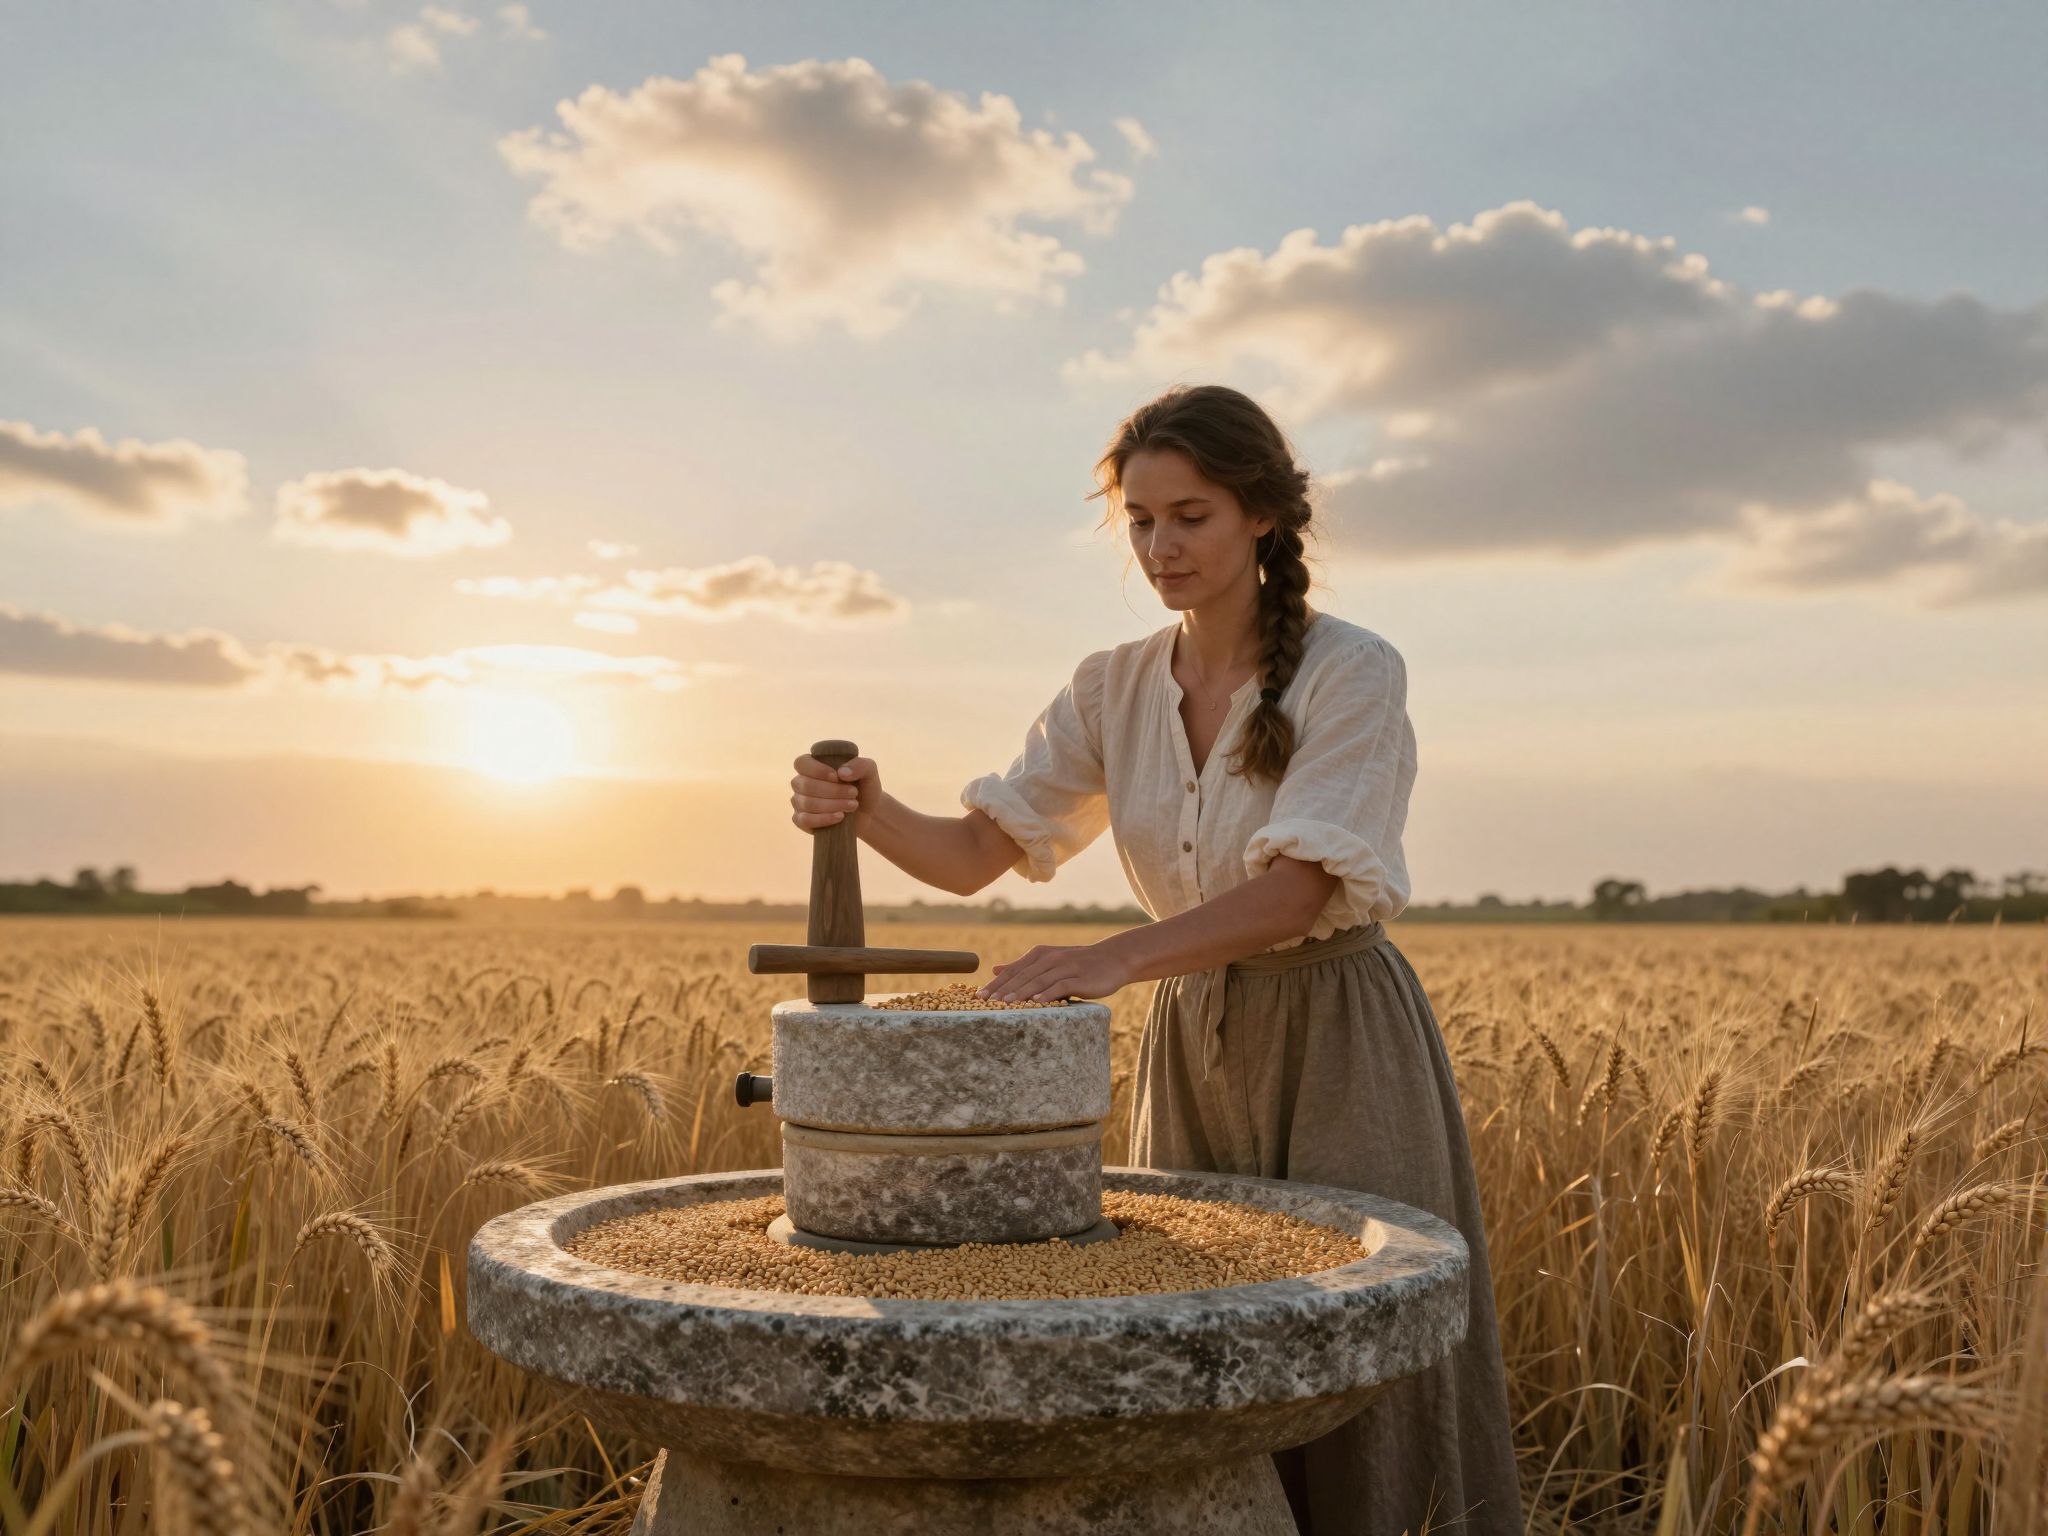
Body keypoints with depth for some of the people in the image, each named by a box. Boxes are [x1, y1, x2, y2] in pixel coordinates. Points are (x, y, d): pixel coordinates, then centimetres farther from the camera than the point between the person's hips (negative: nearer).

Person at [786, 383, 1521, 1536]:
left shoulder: (1353, 672, -13)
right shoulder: (1113, 691, 3)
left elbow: (1297, 891, -25)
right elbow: (977, 854, -3)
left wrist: (1116, 956, -39)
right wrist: (868, 811, -24)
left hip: (1342, 1046, -5)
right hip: (1196, 1046, 5)